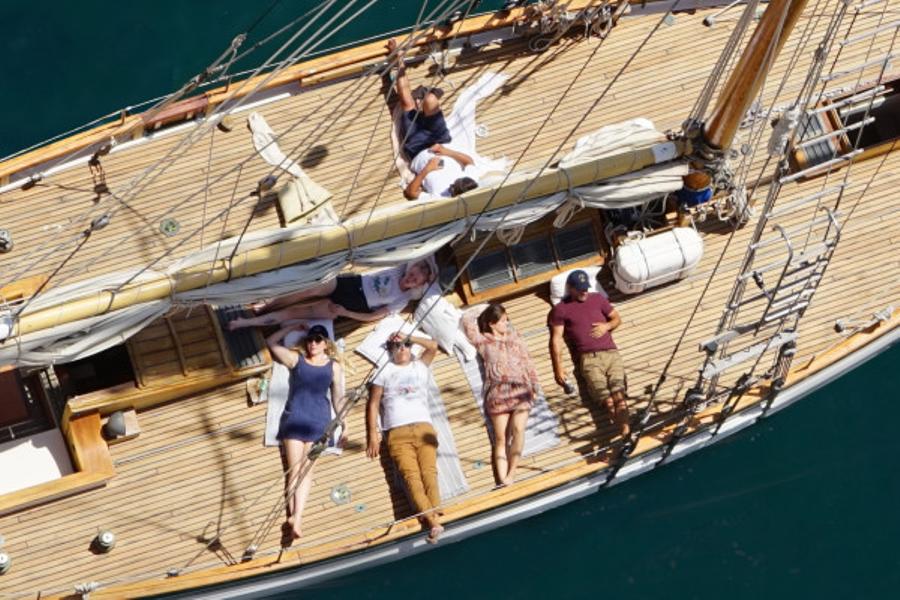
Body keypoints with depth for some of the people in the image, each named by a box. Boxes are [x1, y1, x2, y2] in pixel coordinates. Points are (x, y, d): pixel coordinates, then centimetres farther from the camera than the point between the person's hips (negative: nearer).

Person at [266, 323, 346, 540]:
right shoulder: (296, 359, 10)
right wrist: (293, 327, 8)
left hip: (318, 421, 0)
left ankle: (297, 517, -17)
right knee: (294, 469, -7)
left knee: (306, 470, -7)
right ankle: (293, 515, -14)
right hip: (294, 418, 0)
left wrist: (344, 425, 6)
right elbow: (271, 342, 9)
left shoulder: (333, 367, 11)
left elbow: (338, 397, 11)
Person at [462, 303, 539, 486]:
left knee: (518, 429, -19)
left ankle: (511, 475, -18)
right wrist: (482, 317, 26)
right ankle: (502, 480, -9)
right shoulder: (483, 342, 10)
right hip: (498, 392, -1)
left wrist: (534, 386, 10)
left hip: (520, 389, 1)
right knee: (500, 438, -6)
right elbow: (467, 320, 11)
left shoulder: (515, 338, 17)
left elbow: (527, 363, 16)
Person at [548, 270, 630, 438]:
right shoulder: (561, 309, 10)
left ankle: (625, 430, -40)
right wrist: (558, 369, -8)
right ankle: (624, 427, -42)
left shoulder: (598, 299, 22)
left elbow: (617, 319, 29)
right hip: (588, 359, -3)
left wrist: (607, 326, 4)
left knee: (619, 393, -22)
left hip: (611, 353, 3)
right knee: (606, 398, -24)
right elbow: (556, 340, 3)